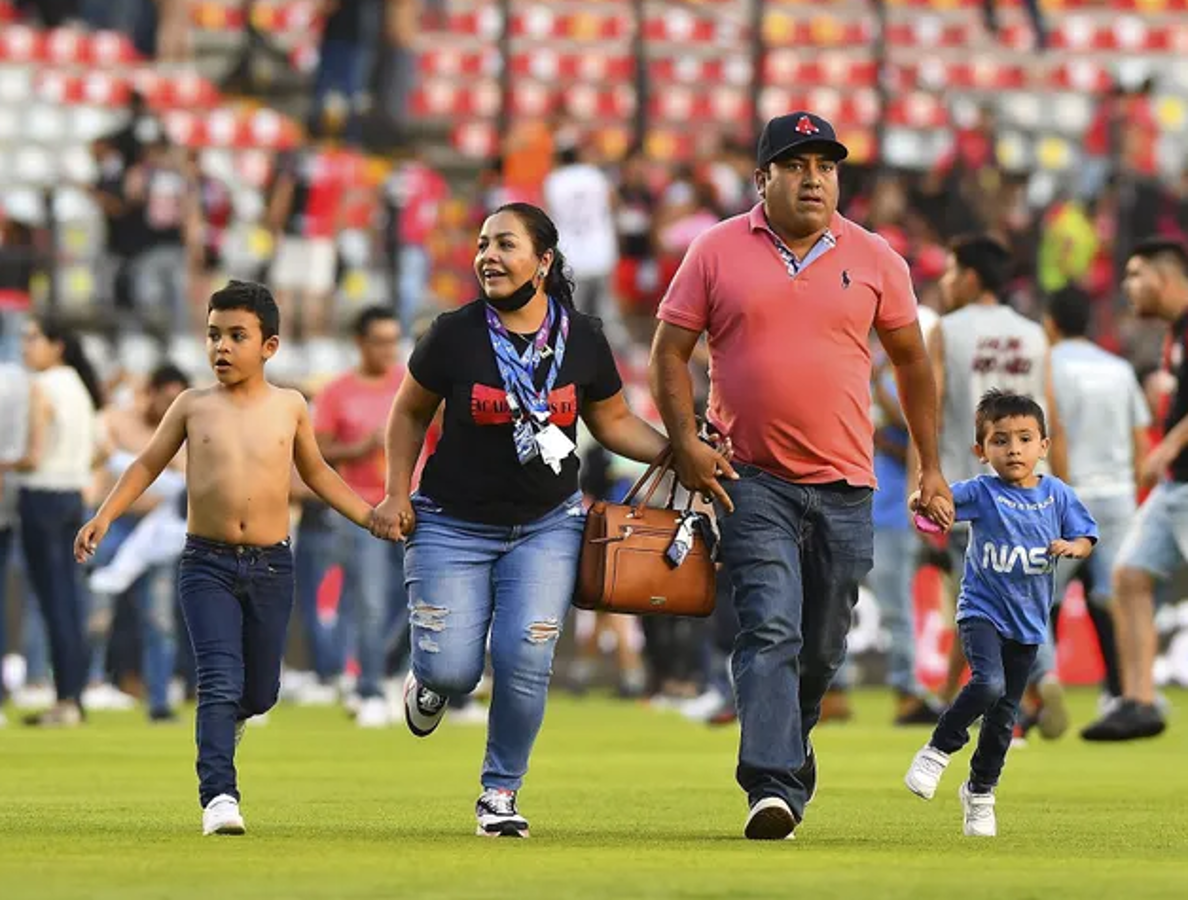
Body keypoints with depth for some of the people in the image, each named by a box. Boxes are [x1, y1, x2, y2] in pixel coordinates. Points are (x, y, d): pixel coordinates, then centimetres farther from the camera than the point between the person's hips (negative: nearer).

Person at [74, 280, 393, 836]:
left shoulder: (289, 408, 5)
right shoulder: (193, 406, 2)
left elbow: (315, 473, 20)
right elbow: (148, 465, 11)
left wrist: (369, 516, 16)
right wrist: (105, 516, 0)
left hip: (271, 565, 2)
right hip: (207, 564, -2)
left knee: (259, 693, 9)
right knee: (220, 682, -15)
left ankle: (230, 716, 44)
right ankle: (219, 796, -16)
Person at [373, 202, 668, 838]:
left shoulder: (583, 340, -3)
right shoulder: (454, 334, -8)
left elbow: (613, 423, 11)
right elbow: (410, 412, 7)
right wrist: (397, 493, 0)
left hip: (546, 526, 1)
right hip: (452, 526, -1)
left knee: (525, 661, -12)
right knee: (452, 670, -9)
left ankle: (500, 793, 8)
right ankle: (430, 680, 32)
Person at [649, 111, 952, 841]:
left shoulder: (874, 260, 6)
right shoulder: (717, 252, 1)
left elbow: (912, 360, 14)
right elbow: (670, 351, 6)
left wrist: (931, 467, 13)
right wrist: (687, 443, -7)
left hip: (845, 486, 2)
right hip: (753, 480, -2)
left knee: (823, 647, 8)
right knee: (770, 632, -15)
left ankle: (790, 749, 31)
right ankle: (775, 787, -22)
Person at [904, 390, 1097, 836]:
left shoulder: (1057, 494, 1)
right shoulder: (982, 492, -8)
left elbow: (1086, 539, 5)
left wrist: (1073, 546, -19)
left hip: (1028, 620, 4)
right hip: (982, 611, -4)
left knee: (1004, 715, 10)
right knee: (988, 684, -28)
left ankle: (979, 792, 28)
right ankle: (936, 752, -7)